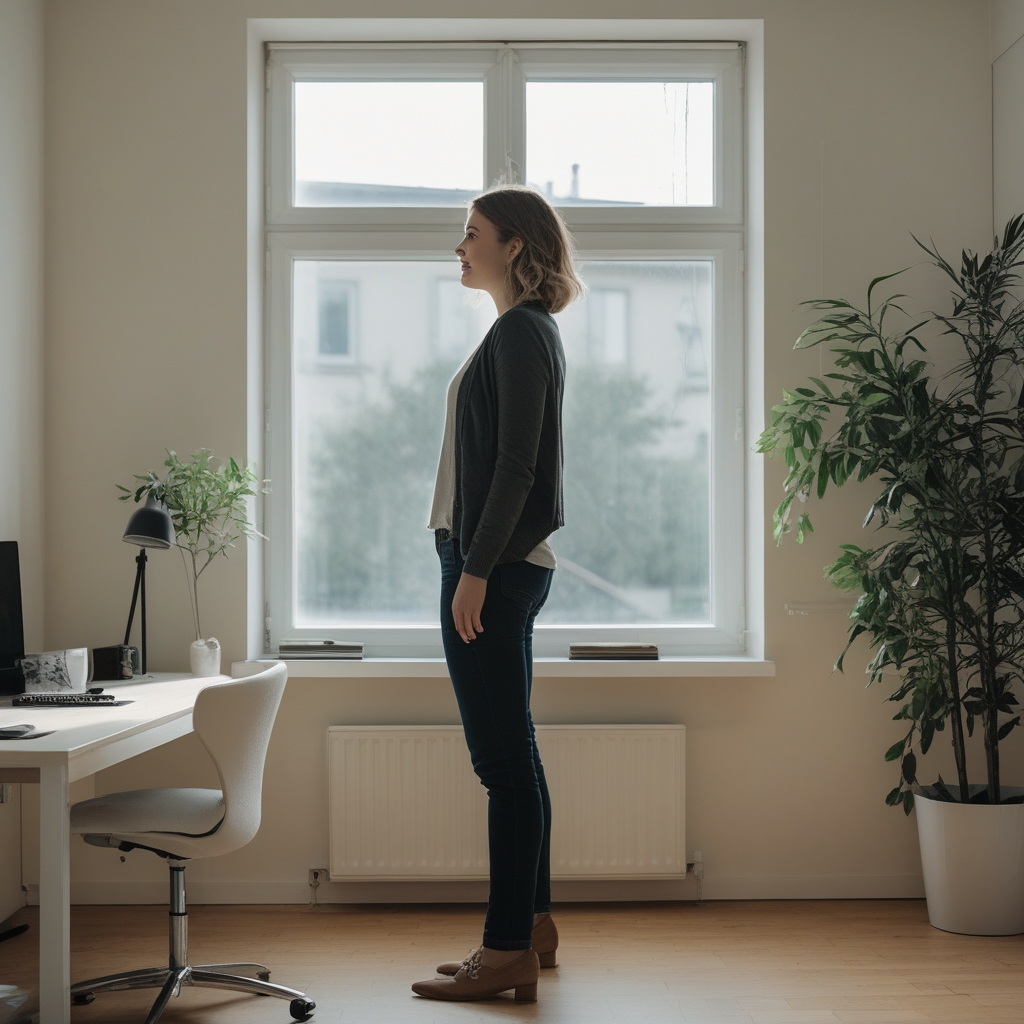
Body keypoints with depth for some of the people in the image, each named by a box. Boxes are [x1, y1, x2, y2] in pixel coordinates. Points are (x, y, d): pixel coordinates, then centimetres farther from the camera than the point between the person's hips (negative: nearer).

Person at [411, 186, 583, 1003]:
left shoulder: (521, 332, -11)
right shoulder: (528, 331, 19)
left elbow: (514, 465, -19)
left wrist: (476, 571, -20)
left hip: (496, 567, -10)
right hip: (507, 566, 10)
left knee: (504, 758, -6)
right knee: (511, 754, 14)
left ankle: (509, 951, 0)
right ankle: (531, 925, 23)